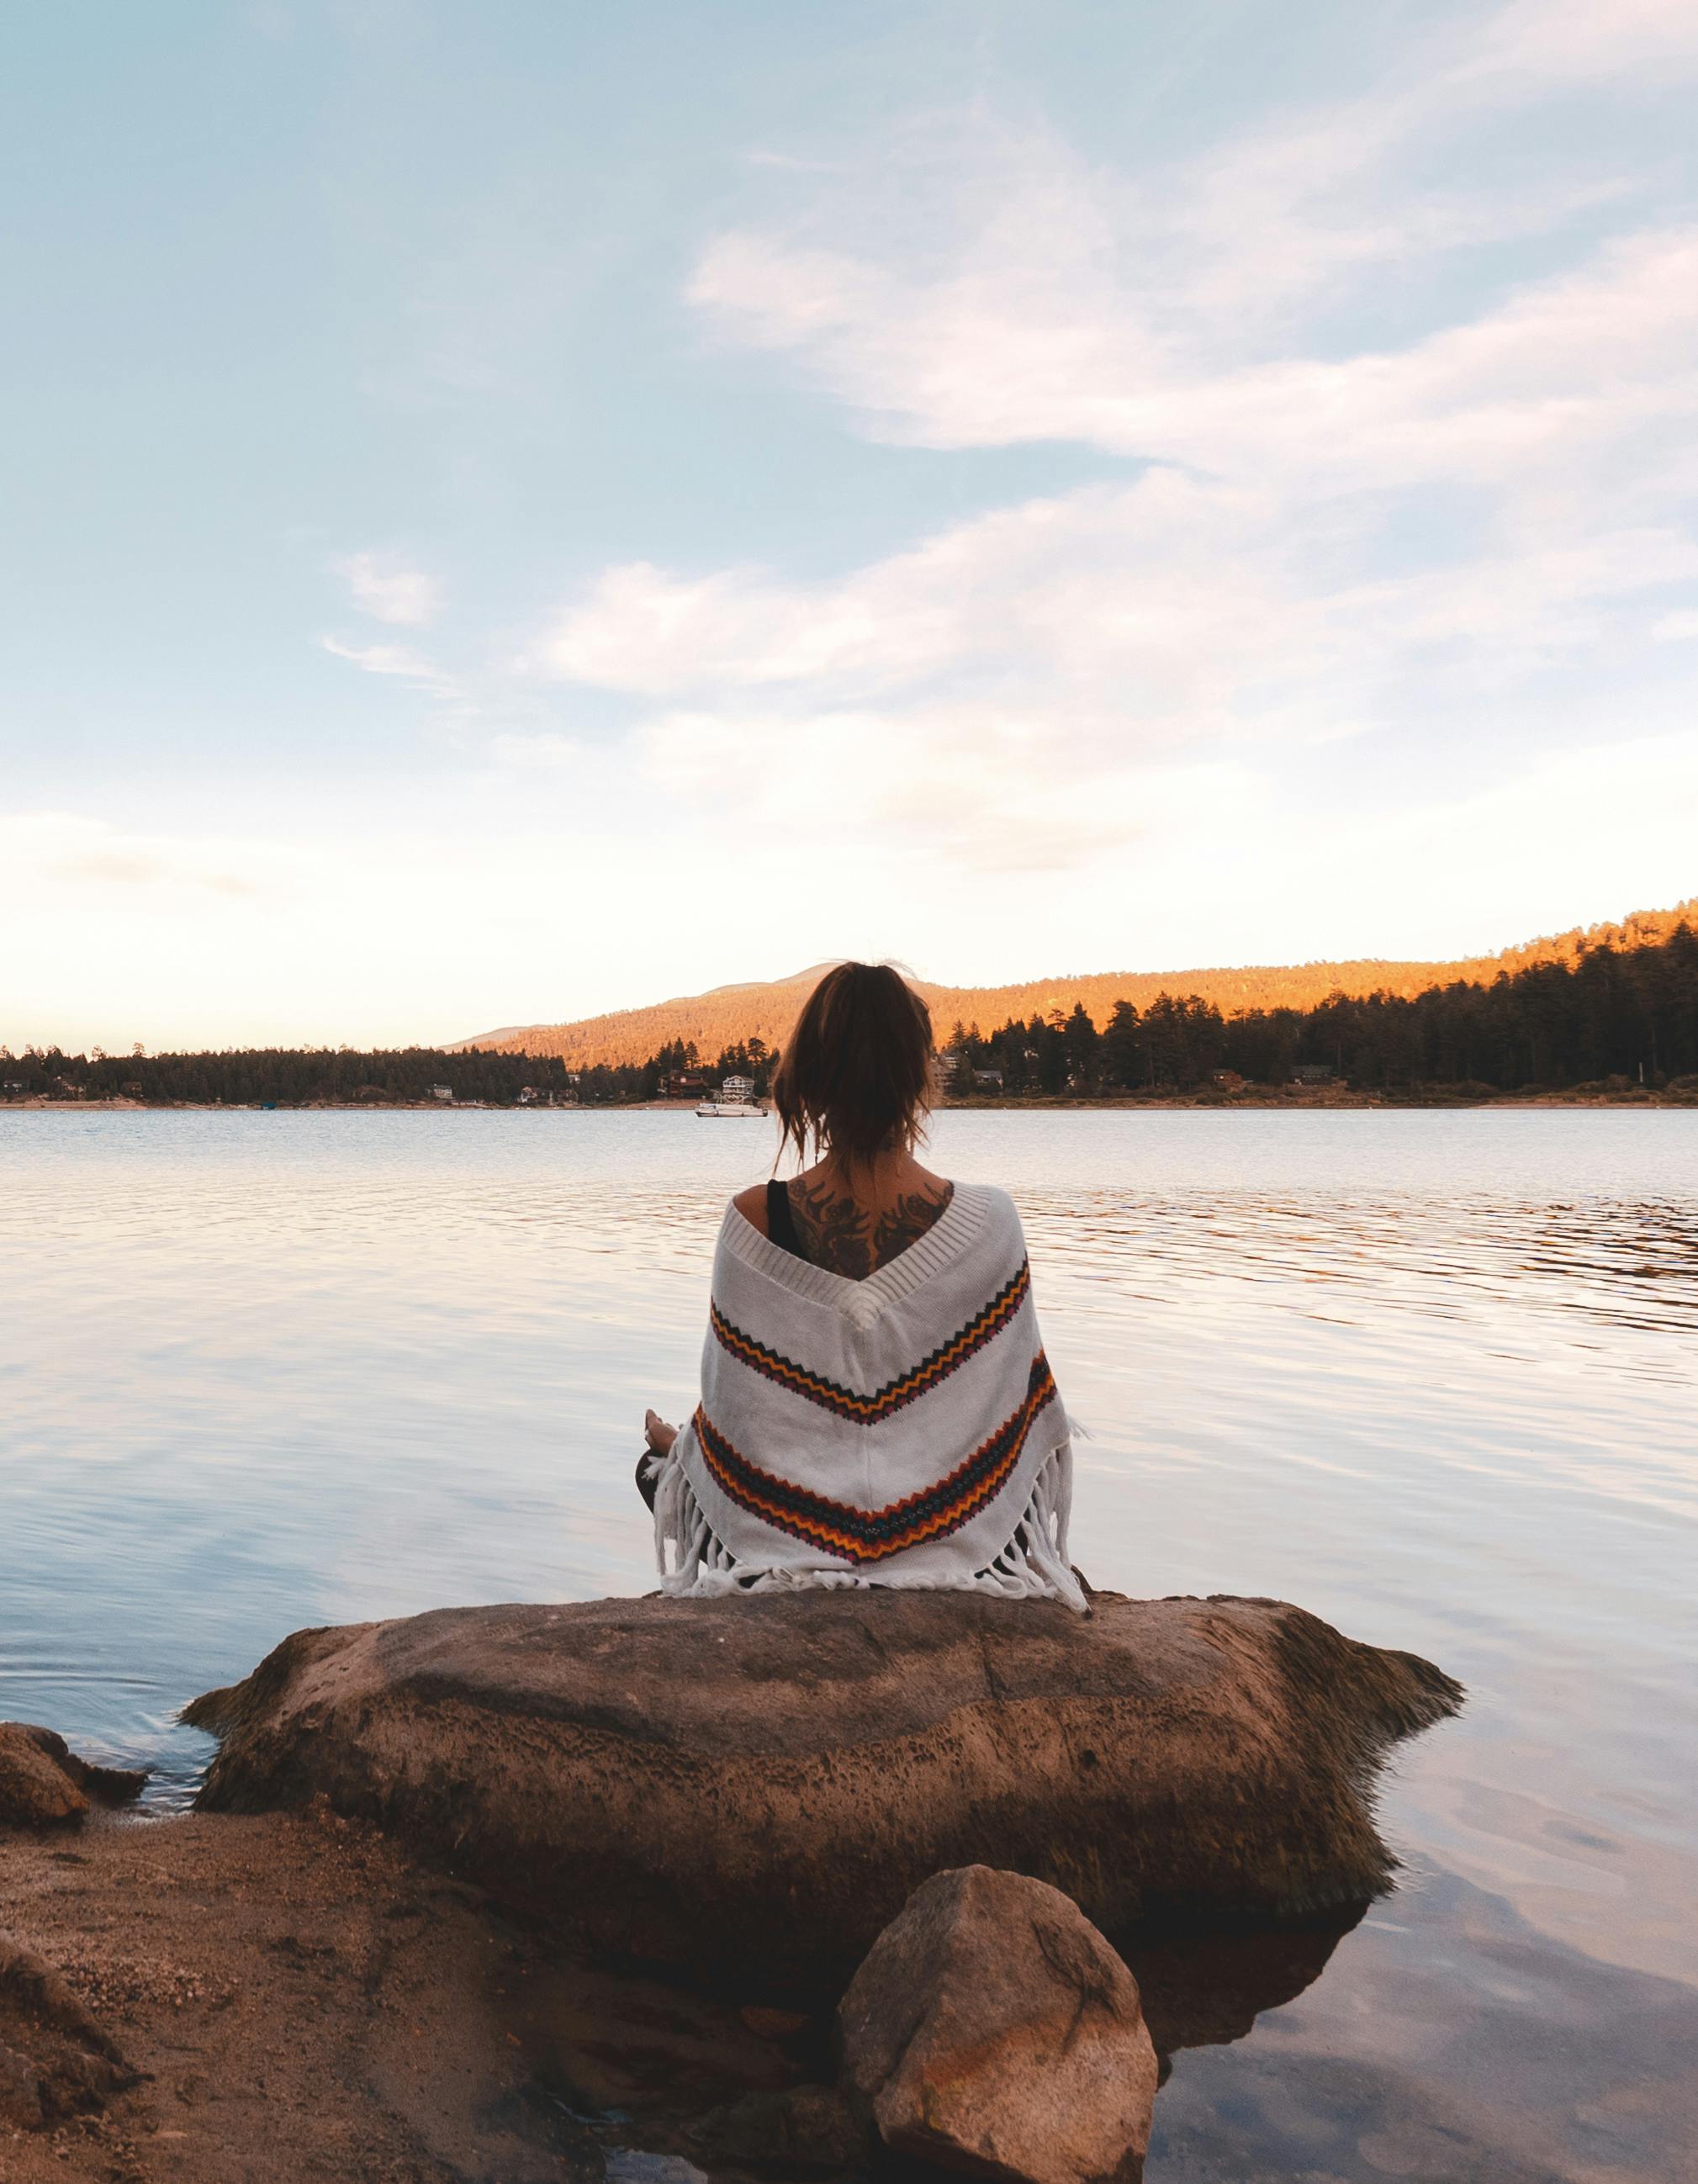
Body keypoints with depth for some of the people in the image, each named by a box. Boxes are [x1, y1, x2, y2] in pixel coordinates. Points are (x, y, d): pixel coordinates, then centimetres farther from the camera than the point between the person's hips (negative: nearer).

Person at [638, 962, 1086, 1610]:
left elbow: (730, 1411, -6)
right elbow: (1026, 1407, -3)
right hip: (958, 1549, 1)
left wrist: (675, 1447, 17)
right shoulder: (988, 1223, -15)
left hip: (777, 1550, 0)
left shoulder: (754, 1219, -17)